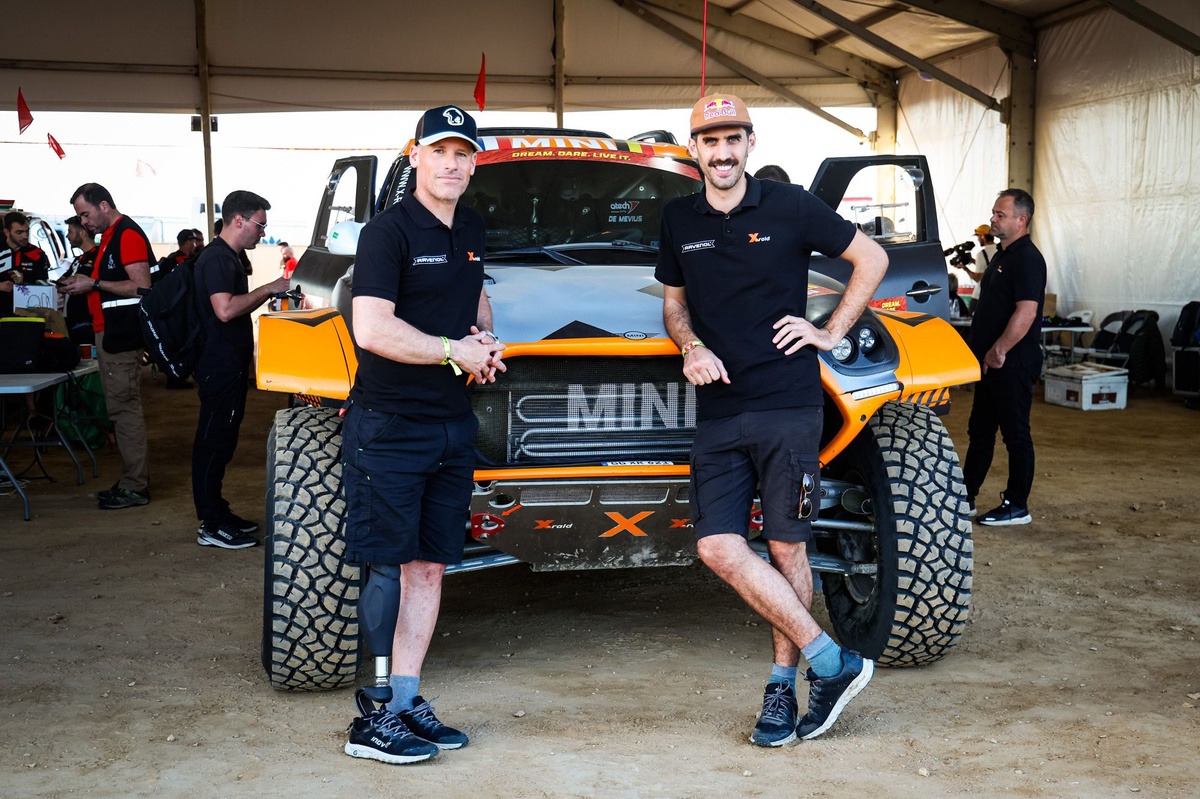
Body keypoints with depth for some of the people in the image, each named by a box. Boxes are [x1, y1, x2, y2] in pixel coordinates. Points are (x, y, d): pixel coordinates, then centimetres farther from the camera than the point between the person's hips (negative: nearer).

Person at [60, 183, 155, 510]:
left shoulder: (128, 234, -12)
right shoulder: (110, 235, 18)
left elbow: (142, 286, -19)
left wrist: (94, 284, -16)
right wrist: (83, 284, 9)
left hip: (121, 334, -10)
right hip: (110, 333, 10)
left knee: (124, 408, -8)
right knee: (122, 407, 12)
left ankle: (135, 487, -4)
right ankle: (132, 480, 18)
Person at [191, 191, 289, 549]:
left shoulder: (228, 257, 17)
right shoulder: (218, 258, -16)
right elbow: (225, 309, -27)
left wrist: (271, 292, 14)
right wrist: (267, 289, -19)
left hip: (229, 367, 11)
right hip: (220, 367, -11)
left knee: (220, 441, 15)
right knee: (213, 442, -5)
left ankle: (217, 513, 24)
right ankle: (211, 527, -1)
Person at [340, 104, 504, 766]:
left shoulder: (472, 230, 13)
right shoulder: (389, 231, -11)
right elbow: (372, 329, -21)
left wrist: (486, 337, 9)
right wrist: (455, 351, -13)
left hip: (452, 425, 8)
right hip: (387, 429, -7)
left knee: (430, 567, 10)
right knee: (387, 572, -5)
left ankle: (407, 700, 19)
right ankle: (372, 720, 1)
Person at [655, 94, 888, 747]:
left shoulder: (789, 207, -1)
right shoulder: (678, 221, 10)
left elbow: (872, 258, 8)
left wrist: (832, 332, 1)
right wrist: (691, 346, 0)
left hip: (789, 406, -3)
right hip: (718, 413, 4)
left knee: (785, 551, 1)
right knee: (717, 548, -8)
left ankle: (784, 681, 17)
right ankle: (831, 663, 1)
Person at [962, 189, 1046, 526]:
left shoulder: (1027, 258, -16)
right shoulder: (1003, 255, 16)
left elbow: (1026, 312, -25)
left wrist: (998, 351, -23)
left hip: (1013, 363, -10)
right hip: (992, 362, 10)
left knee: (1015, 434, -1)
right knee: (980, 431, 14)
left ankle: (1017, 507, 6)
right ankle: (965, 497, 22)